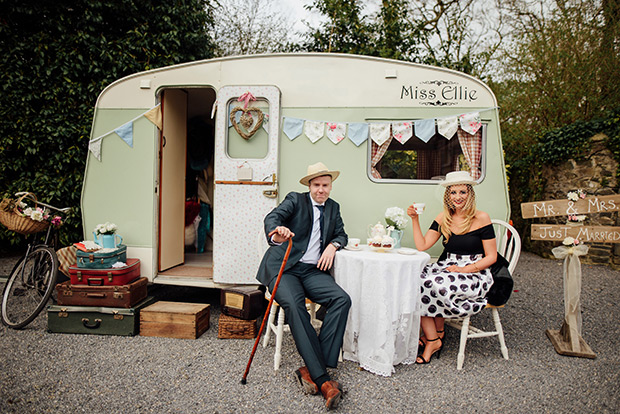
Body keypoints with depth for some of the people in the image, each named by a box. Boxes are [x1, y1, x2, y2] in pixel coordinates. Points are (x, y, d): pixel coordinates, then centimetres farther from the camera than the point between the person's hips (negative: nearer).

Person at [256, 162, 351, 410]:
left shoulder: (333, 208, 19)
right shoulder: (295, 200, 3)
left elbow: (341, 234, 24)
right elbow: (272, 217, -15)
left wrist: (333, 245, -1)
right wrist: (276, 233, -40)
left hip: (313, 270, 4)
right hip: (284, 267, -4)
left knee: (342, 299, -24)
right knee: (294, 305, -33)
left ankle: (311, 370, -24)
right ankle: (322, 379, -31)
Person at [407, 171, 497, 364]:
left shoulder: (481, 218, -5)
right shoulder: (443, 218, 8)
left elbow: (491, 256, -5)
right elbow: (422, 245, 4)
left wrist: (465, 269, -18)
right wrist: (415, 219, -3)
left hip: (475, 274, -5)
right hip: (446, 267, 5)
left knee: (438, 284, -31)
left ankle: (437, 334, -6)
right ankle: (432, 338, -15)